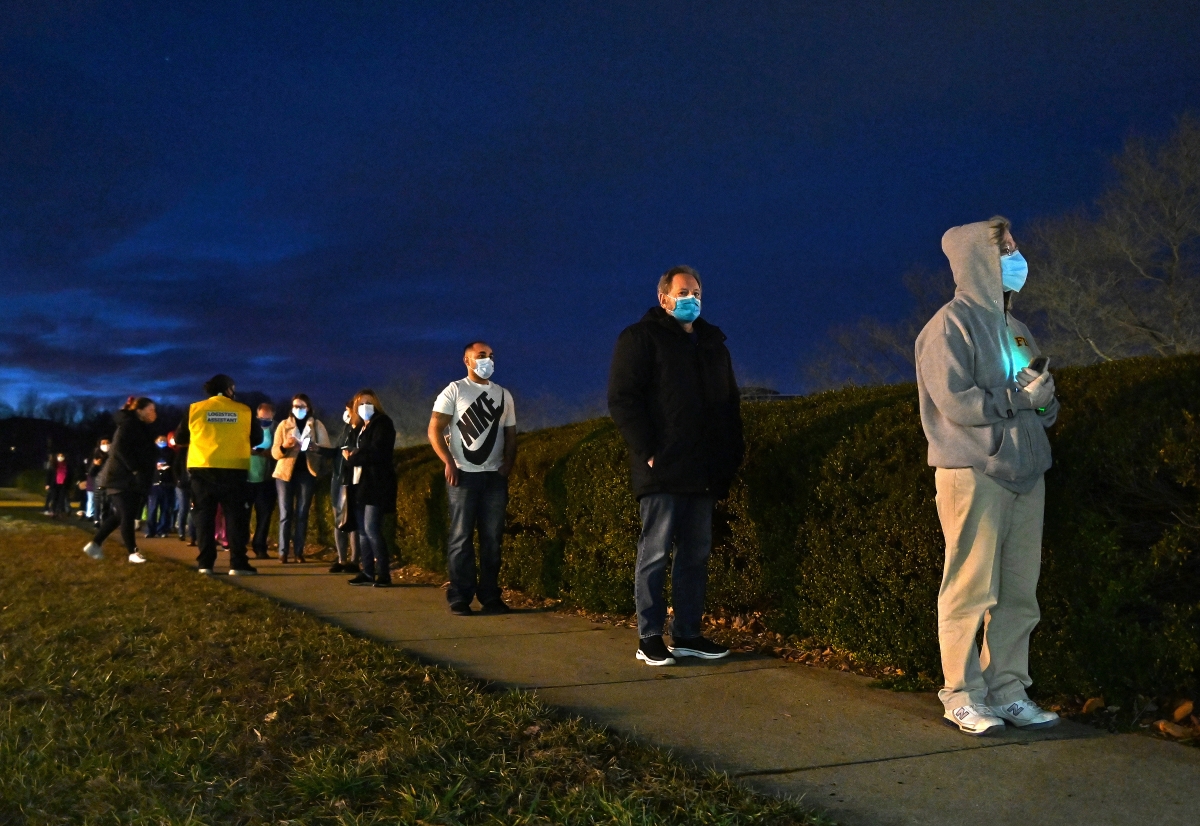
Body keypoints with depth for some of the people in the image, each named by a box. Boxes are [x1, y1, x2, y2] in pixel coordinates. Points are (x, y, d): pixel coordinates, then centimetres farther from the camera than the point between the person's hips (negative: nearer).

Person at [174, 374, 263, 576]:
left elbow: (179, 438, 11)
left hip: (202, 469, 1)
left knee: (204, 515, 8)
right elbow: (258, 438, 11)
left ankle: (205, 563, 5)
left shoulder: (195, 409, 3)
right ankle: (238, 563, -1)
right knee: (235, 515, 3)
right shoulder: (244, 411, 2)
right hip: (234, 470, -1)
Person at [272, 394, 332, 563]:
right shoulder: (284, 424, 6)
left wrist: (316, 448, -24)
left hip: (307, 473, 0)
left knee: (302, 513, 3)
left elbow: (328, 449, -4)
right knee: (285, 513, -1)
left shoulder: (317, 425, 6)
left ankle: (299, 551, 6)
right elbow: (275, 452, -1)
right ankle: (283, 552, 0)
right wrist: (284, 446, -22)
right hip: (286, 473, 0)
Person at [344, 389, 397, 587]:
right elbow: (352, 451, 16)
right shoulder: (358, 427, 20)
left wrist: (352, 458, -8)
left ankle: (384, 574, -8)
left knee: (371, 529, -12)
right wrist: (349, 456, -7)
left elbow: (375, 452, -18)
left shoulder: (382, 424, -5)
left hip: (376, 485, -8)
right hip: (360, 484, 8)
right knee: (362, 531, 7)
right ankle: (368, 572, 12)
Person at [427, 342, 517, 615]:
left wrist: (508, 465, 2)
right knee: (461, 537, -2)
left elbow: (510, 434, 17)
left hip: (495, 477, 4)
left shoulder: (504, 395, 15)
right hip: (463, 475, -3)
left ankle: (490, 596, 11)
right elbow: (434, 430, -2)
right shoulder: (454, 391, 3)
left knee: (492, 538, 3)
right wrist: (449, 463, -13)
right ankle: (460, 598, 3)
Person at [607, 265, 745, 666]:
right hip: (662, 469, -6)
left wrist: (732, 451, 11)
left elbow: (729, 402, 24)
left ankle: (687, 634, 15)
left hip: (704, 472, 6)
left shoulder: (712, 342, 21)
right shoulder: (640, 338, 1)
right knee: (655, 552, -3)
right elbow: (622, 399, -8)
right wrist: (648, 451, -16)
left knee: (696, 554, 8)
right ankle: (649, 638, 4)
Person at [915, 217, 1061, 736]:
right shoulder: (952, 323, -4)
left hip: (1024, 473, 7)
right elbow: (956, 401, -15)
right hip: (973, 473, -7)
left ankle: (1007, 690, 16)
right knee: (971, 590, -4)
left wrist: (1044, 398, -4)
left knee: (1018, 593, 7)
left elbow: (1042, 397, 19)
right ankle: (962, 695, 5)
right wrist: (1020, 397, -6)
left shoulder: (1011, 327, 21)